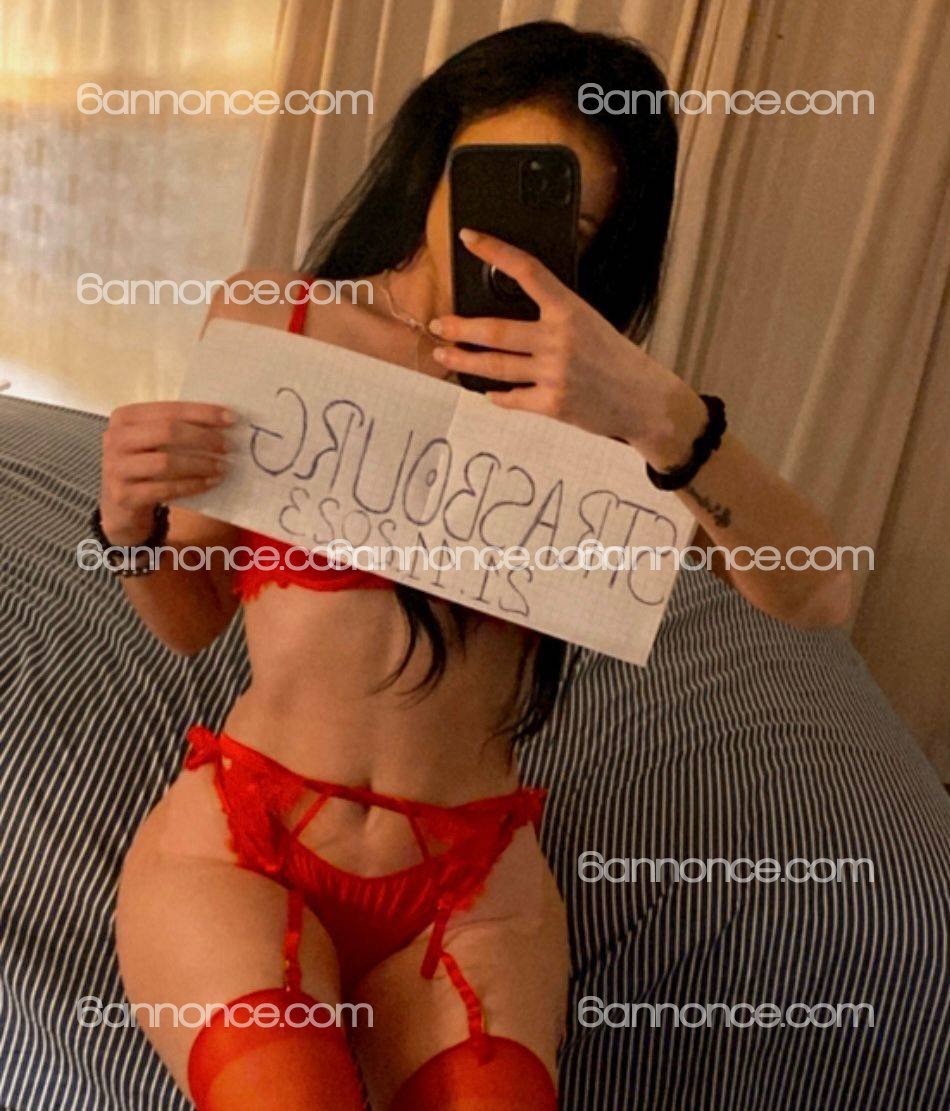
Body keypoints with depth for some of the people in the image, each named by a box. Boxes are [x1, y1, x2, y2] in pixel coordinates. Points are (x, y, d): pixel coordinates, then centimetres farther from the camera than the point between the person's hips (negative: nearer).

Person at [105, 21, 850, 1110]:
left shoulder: (582, 396, -1)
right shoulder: (267, 318, 0)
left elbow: (816, 599, -14)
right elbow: (190, 620, 6)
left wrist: (659, 416, -28)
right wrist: (131, 526, -15)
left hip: (472, 882, 1)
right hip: (242, 838, 0)